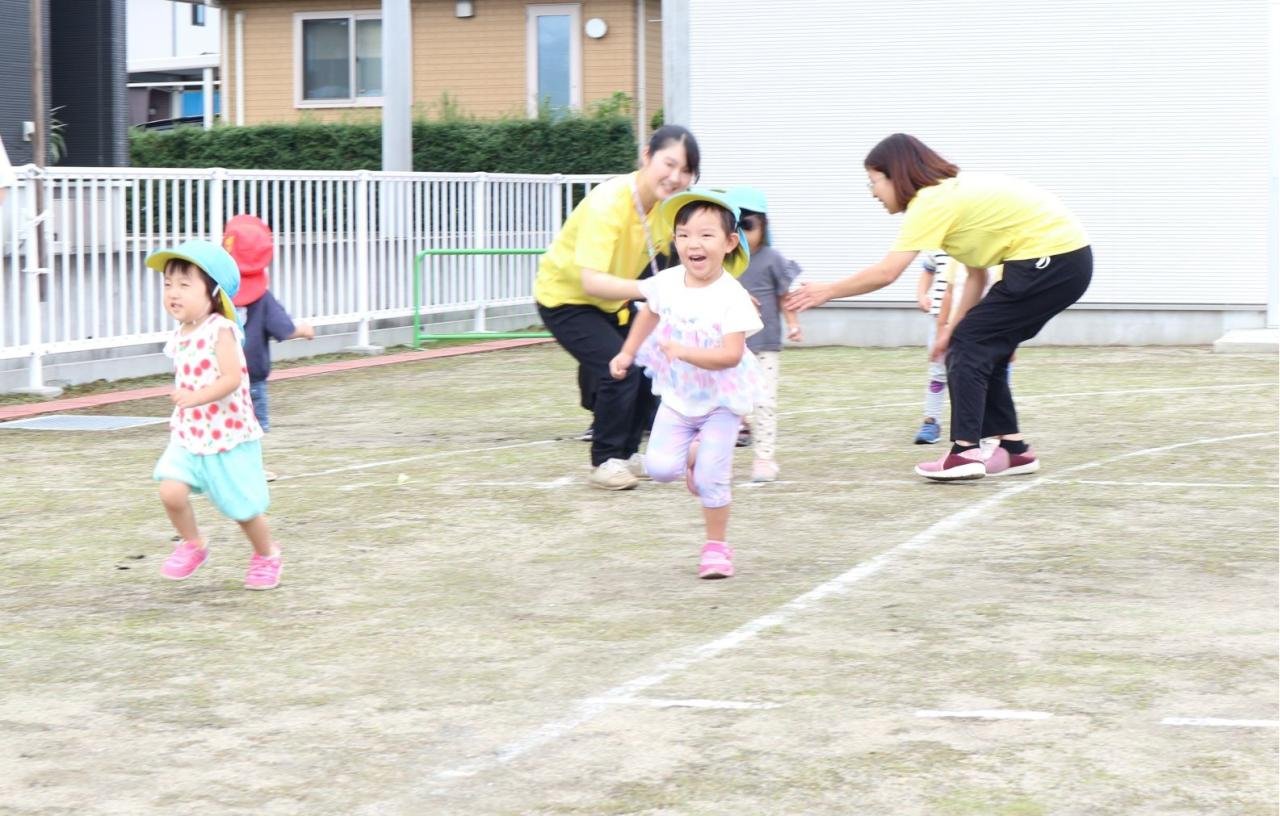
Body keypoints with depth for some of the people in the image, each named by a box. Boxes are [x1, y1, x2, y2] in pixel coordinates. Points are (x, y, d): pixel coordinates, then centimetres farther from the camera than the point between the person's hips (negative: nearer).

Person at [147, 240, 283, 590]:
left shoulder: (220, 331, -17)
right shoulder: (180, 336, 5)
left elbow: (231, 378, -27)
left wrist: (196, 397, -38)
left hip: (227, 435, -5)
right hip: (188, 433, 6)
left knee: (243, 507, 6)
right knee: (171, 491, -16)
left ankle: (266, 554, 34)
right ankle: (192, 545, 9)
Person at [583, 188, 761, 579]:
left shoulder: (731, 297, -23)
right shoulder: (668, 283, -7)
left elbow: (730, 355, -32)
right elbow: (649, 313, 17)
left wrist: (684, 351, -40)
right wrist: (627, 353, 19)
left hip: (720, 401, -4)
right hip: (677, 397, 4)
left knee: (712, 478, -10)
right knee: (660, 467, -9)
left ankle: (717, 546, 11)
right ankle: (696, 454, 26)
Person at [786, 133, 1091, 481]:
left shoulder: (933, 201, -13)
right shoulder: (952, 192, 16)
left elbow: (885, 272, -19)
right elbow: (977, 273, 16)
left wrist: (827, 291, -8)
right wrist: (954, 327, 12)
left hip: (1050, 258, -9)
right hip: (1069, 256, 9)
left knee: (970, 345, -4)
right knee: (985, 350, 15)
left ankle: (965, 452, -8)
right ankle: (1015, 449, 18)